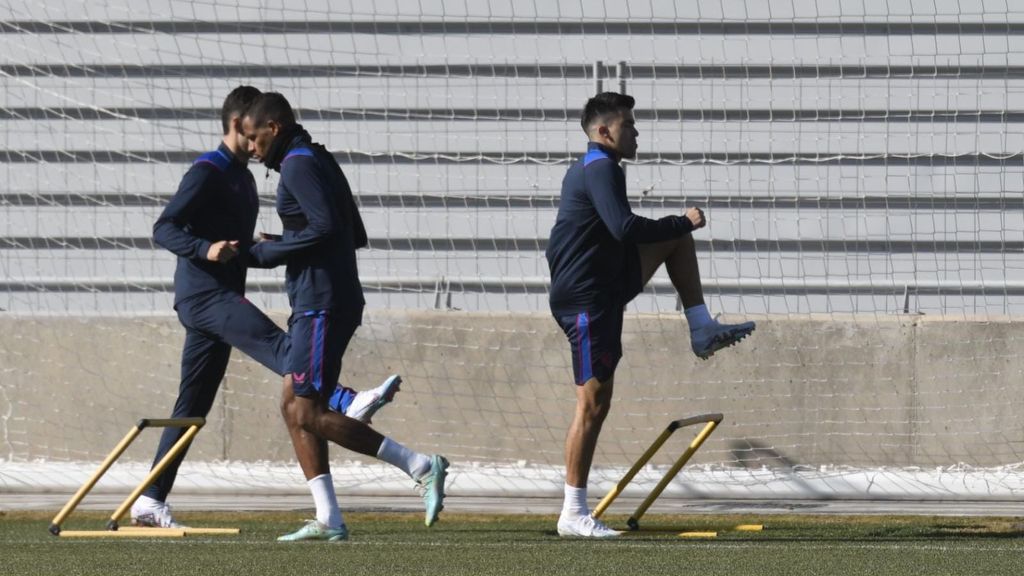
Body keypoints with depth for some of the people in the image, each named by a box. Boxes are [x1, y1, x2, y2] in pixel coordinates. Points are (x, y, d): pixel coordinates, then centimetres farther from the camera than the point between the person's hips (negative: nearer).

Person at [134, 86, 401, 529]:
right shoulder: (207, 172, -7)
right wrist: (206, 249, -31)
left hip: (221, 296, 10)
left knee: (192, 408, 10)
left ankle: (150, 502, 12)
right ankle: (348, 405, -50)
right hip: (203, 292, -10)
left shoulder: (242, 177, 22)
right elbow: (163, 229, -16)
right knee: (275, 344, -29)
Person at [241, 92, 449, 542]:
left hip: (322, 305, -11)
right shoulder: (319, 160, 20)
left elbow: (325, 228, -23)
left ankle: (421, 467, -13)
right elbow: (355, 234, 21)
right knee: (294, 407, 10)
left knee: (309, 414, -10)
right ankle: (328, 519, 7)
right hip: (316, 305, 11)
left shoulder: (298, 166, -11)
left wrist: (266, 253, -12)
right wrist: (277, 248, 18)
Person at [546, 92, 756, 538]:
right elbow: (625, 228, -30)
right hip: (586, 299, -10)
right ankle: (574, 514, -5)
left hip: (606, 287, 10)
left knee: (677, 239, 15)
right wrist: (683, 222, -18)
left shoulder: (588, 170, 16)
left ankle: (702, 330, 11)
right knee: (594, 403, -8)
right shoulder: (601, 170, -17)